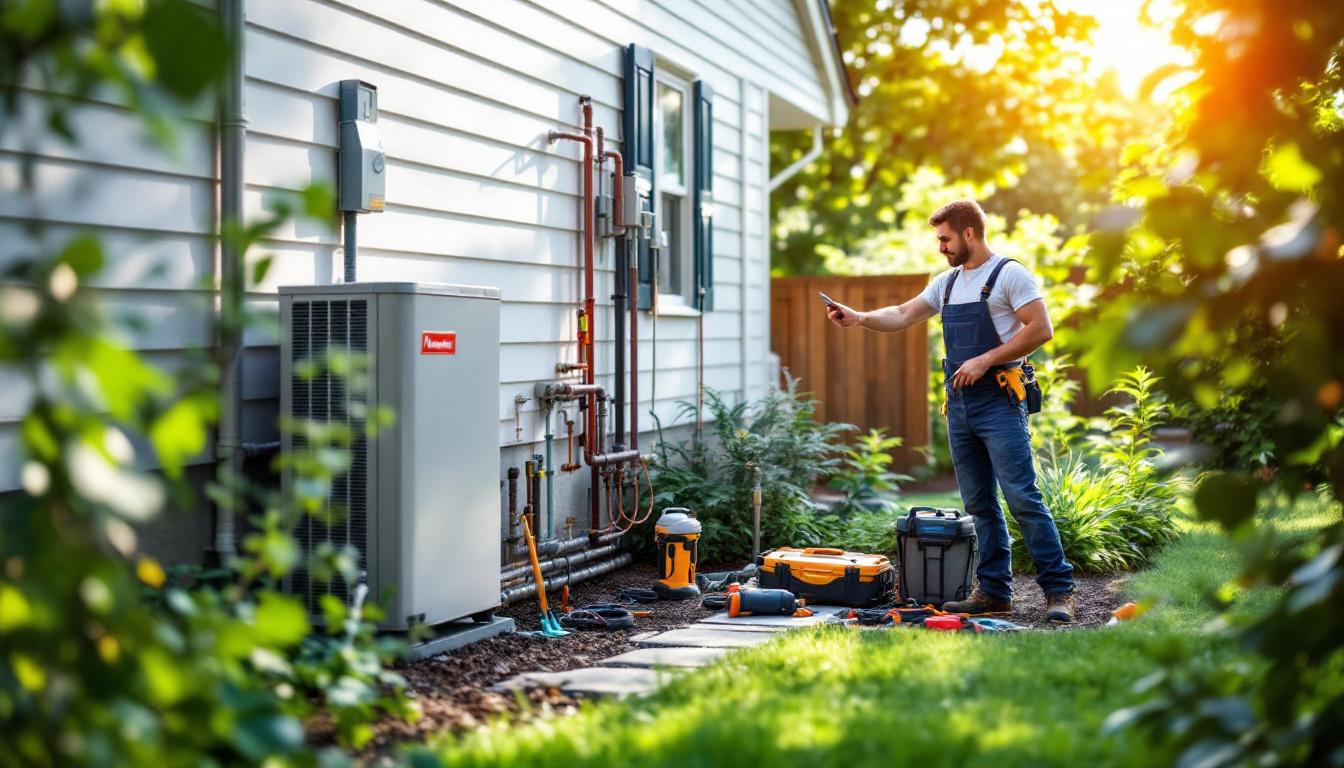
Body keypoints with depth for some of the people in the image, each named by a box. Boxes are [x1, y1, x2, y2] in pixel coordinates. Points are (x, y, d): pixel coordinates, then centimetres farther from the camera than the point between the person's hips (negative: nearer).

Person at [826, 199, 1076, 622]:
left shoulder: (1009, 274, -6)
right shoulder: (946, 282, 17)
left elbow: (1041, 329, -13)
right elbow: (903, 316, 21)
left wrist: (985, 360, -15)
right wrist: (859, 318, 5)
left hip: (999, 402, -8)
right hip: (959, 405, 8)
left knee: (1022, 499, -11)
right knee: (979, 504, 8)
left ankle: (1059, 590, -5)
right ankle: (994, 591, 14)